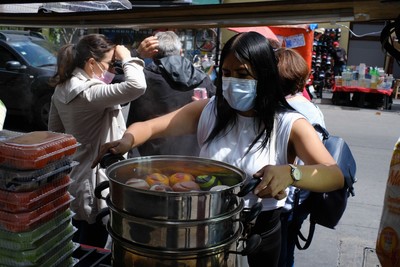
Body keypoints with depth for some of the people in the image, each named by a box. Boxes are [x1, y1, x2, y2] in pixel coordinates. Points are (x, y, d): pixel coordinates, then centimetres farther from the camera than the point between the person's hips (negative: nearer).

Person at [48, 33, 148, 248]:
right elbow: (136, 86, -38)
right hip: (93, 183, -9)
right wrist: (127, 58, -20)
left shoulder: (63, 88, 4)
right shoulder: (88, 92, -25)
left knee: (76, 245, 25)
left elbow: (55, 130, 14)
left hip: (73, 177, 9)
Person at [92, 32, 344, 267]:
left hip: (261, 233, -1)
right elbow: (150, 127, -6)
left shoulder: (289, 124, -15)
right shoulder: (208, 110, -7)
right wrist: (128, 139, -29)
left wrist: (290, 173, -45)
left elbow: (336, 176, -25)